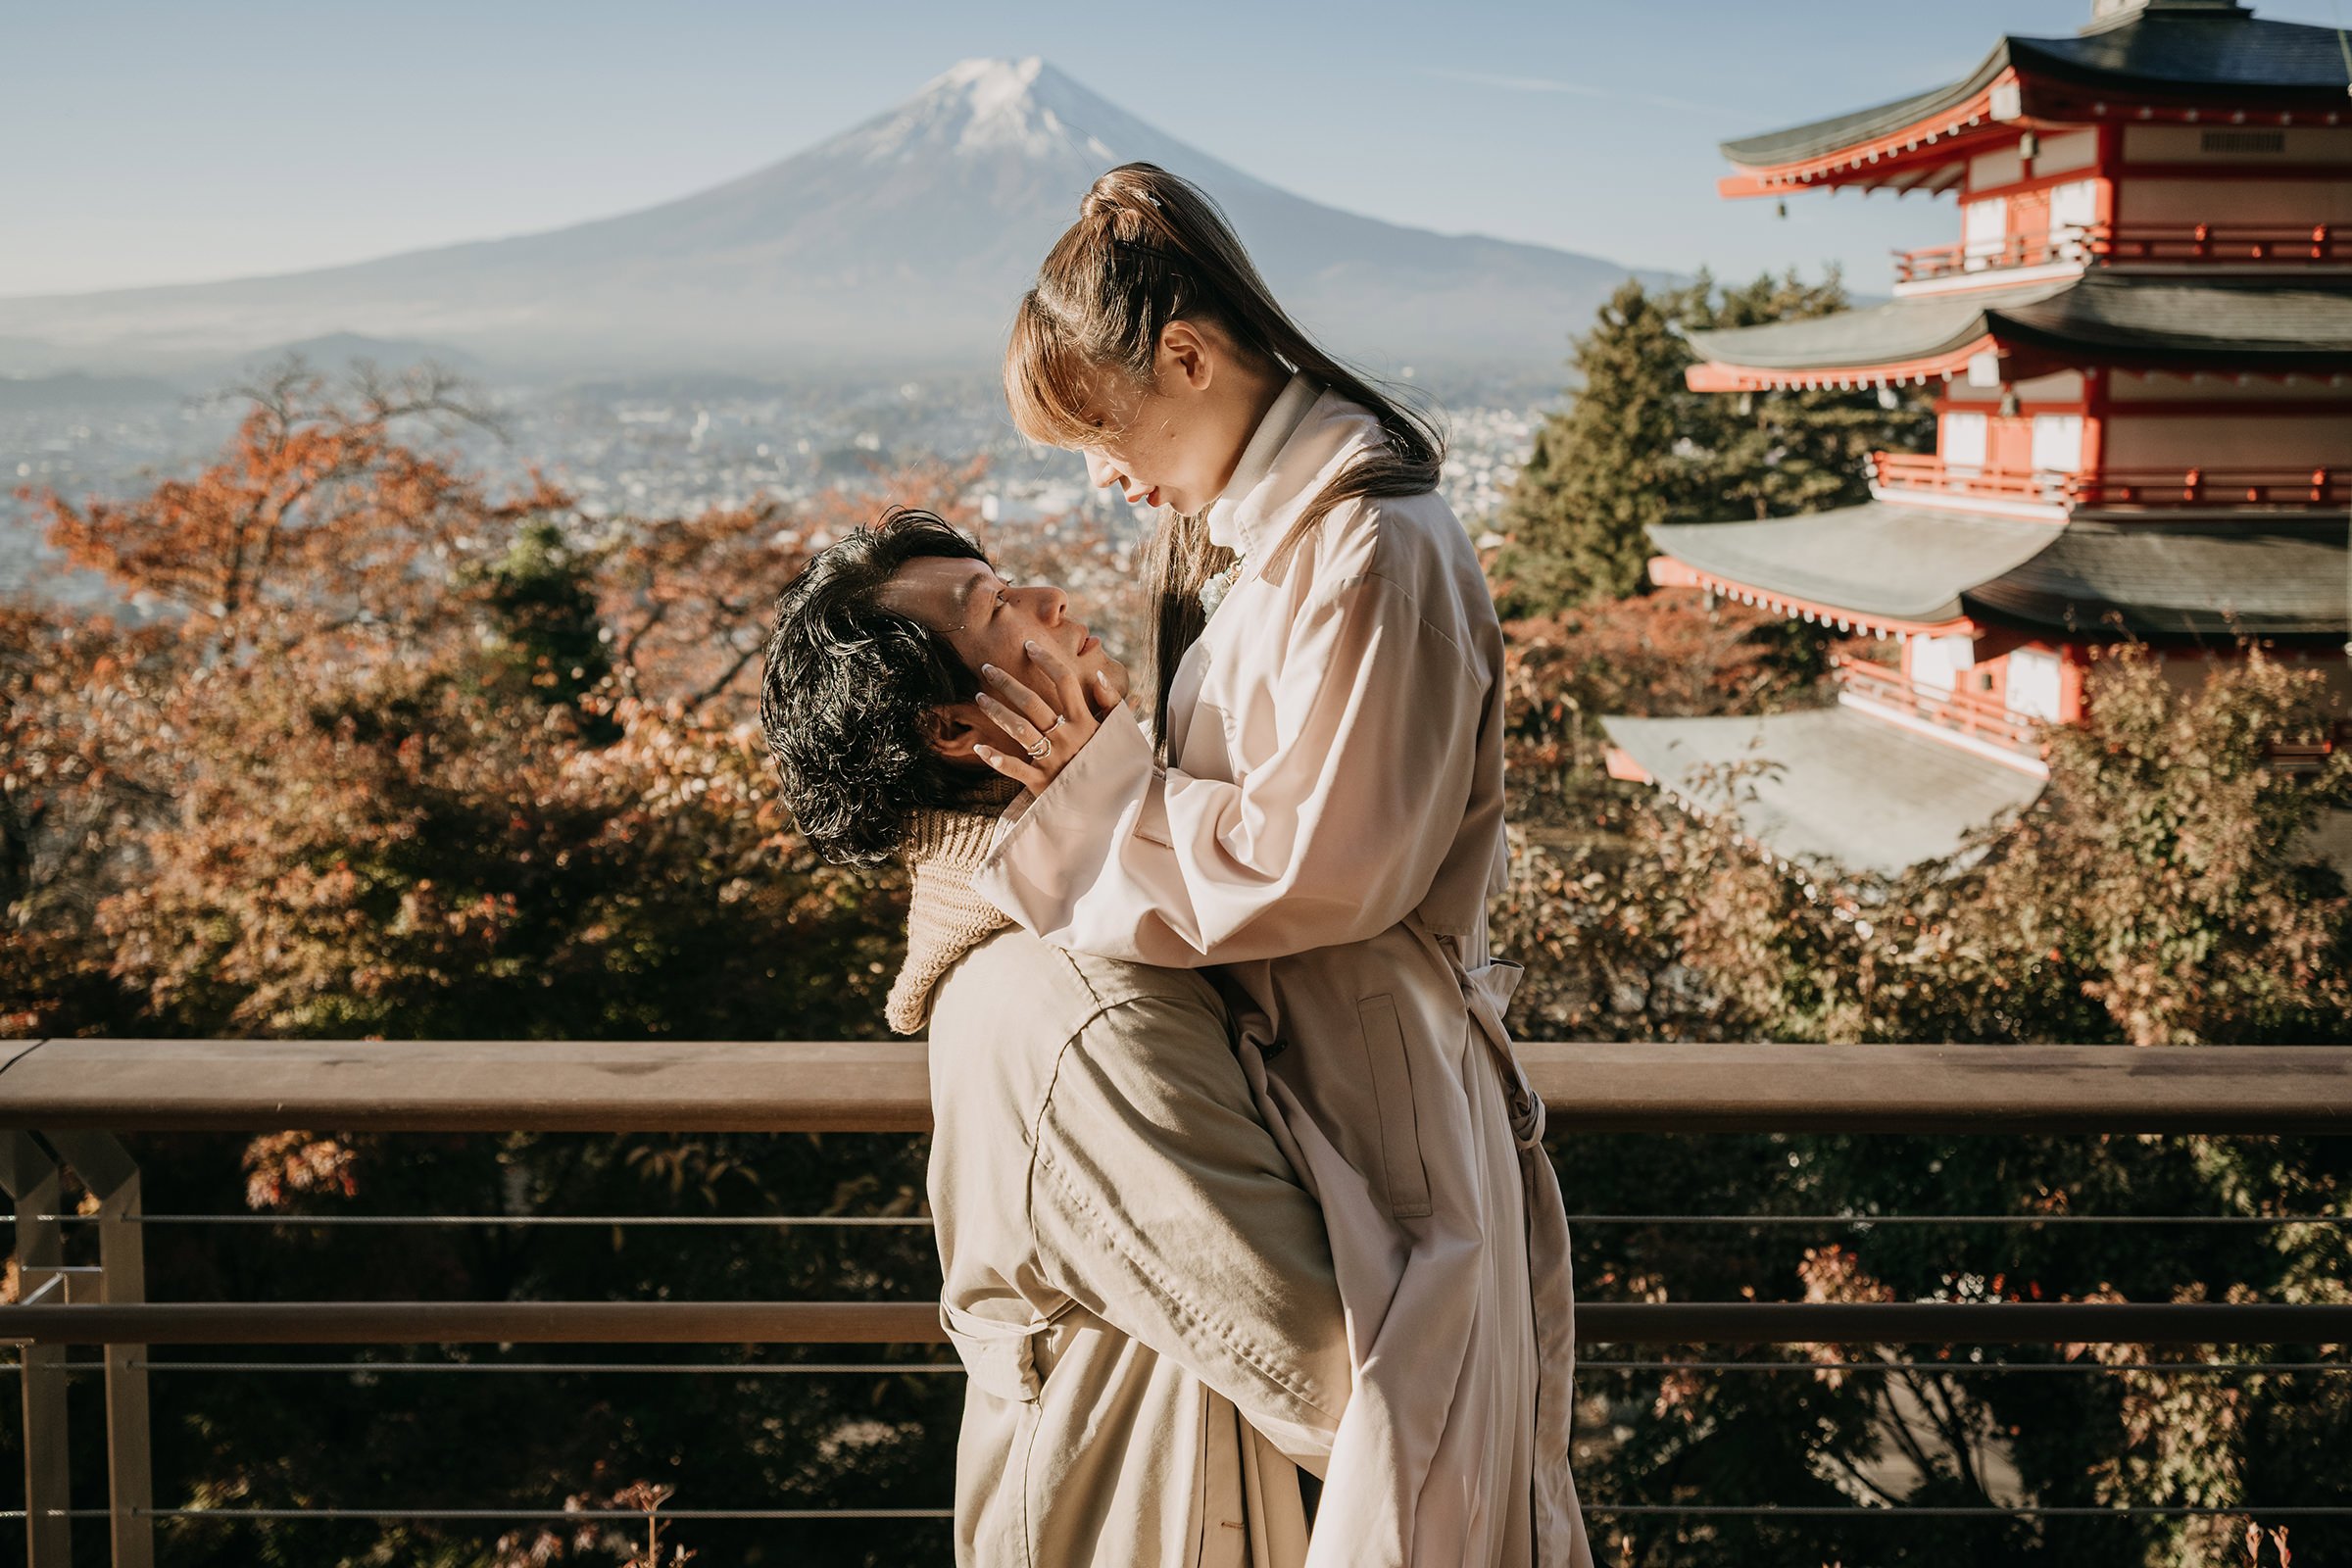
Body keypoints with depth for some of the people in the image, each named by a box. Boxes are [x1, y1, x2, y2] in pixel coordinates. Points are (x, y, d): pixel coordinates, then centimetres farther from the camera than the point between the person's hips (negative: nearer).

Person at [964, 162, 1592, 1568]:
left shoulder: (1373, 552, -21)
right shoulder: (1246, 525, 9)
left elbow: (1320, 861, -23)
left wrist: (1102, 787, -14)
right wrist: (1106, 761, -1)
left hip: (1372, 1081, -9)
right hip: (1273, 1057, 10)